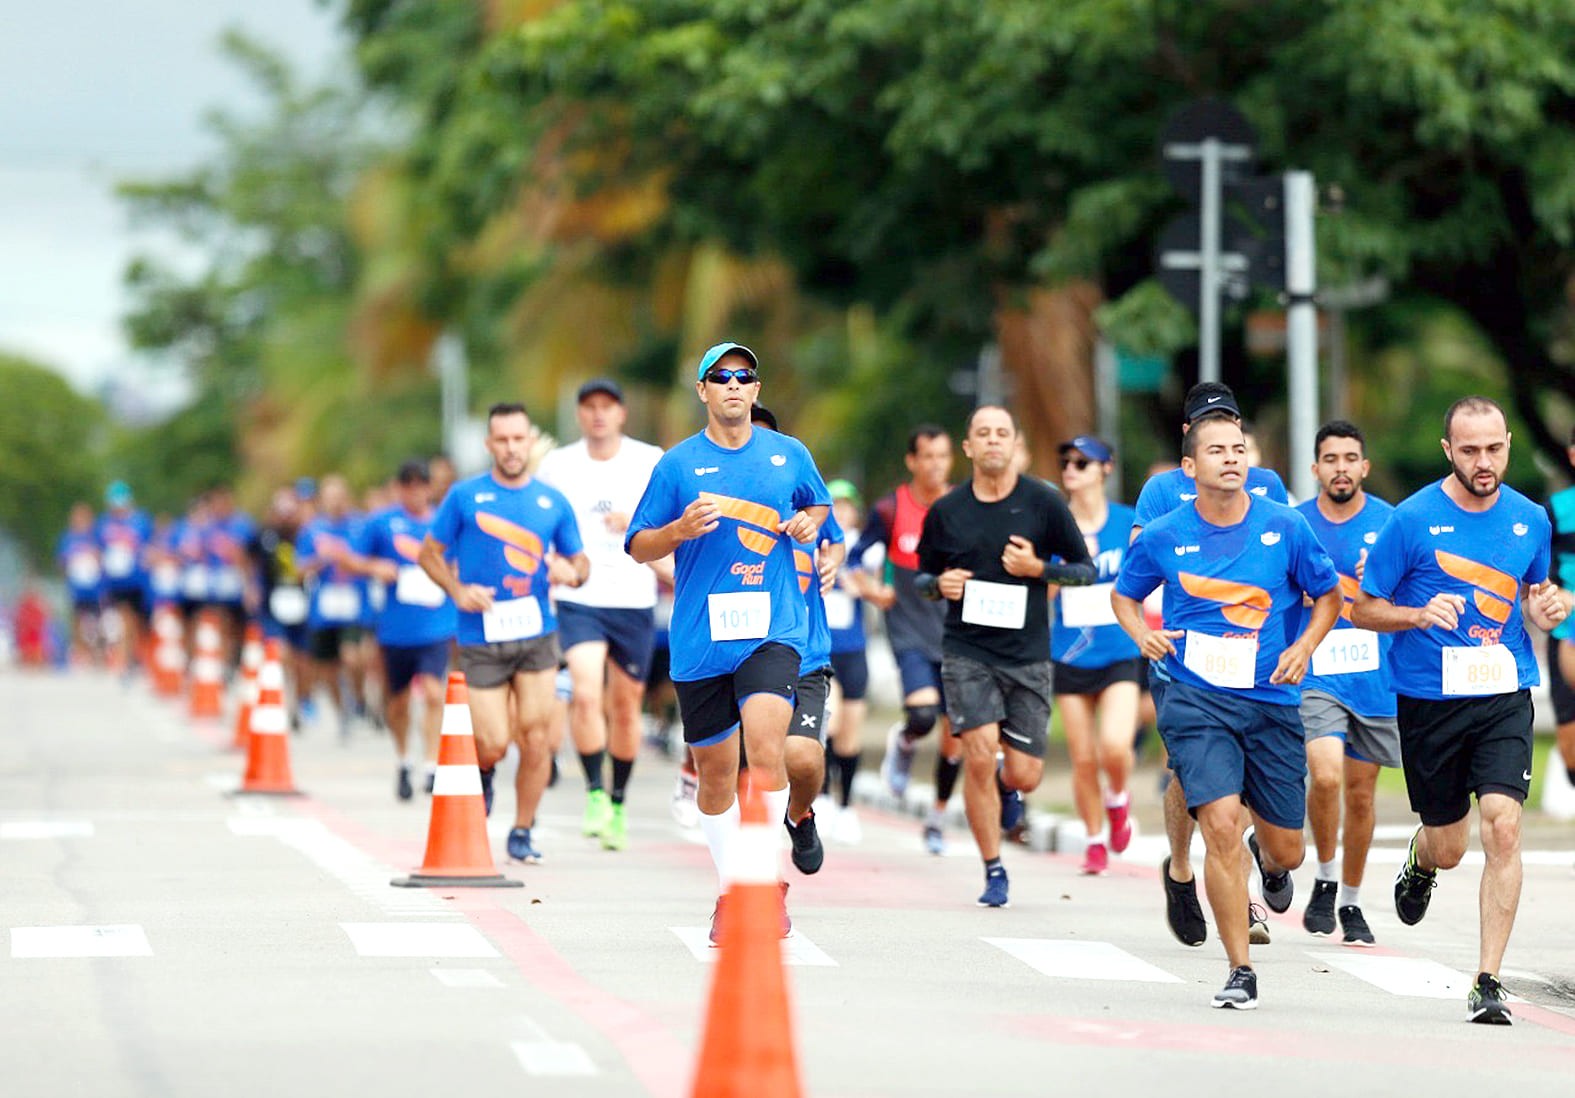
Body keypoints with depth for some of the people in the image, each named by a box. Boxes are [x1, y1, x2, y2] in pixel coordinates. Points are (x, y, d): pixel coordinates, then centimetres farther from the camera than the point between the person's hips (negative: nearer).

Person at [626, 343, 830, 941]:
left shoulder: (789, 455, 8)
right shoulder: (678, 464, 4)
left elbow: (819, 504, 27)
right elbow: (637, 547, 7)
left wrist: (808, 523, 4)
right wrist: (681, 529, -13)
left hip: (773, 630, -1)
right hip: (700, 639, 1)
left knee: (765, 747, -23)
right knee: (716, 770, 7)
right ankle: (729, 891, 24)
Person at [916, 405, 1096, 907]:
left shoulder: (1043, 502, -1)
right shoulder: (946, 511, 3)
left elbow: (1086, 569, 5)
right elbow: (922, 576, 16)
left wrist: (1038, 568, -12)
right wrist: (939, 584, -7)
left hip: (1028, 655, 0)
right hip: (967, 652, 0)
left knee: (1025, 776, -1)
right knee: (979, 755, -16)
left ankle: (1006, 787, 39)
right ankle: (994, 873, -1)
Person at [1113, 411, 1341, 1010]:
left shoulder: (1285, 527, -2)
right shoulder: (1163, 536, -2)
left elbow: (1328, 594, 12)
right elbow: (1124, 595, 16)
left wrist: (1304, 647, -5)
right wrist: (1142, 634, -5)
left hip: (1272, 701, 2)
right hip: (1196, 701, -2)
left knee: (1285, 849, 7)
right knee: (1221, 823, -20)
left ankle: (1270, 863, 49)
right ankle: (1240, 971, -8)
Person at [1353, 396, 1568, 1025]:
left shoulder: (1531, 520, 4)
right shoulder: (1413, 519, -7)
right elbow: (1363, 609, -1)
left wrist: (1546, 609, -2)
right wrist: (1419, 614, -19)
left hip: (1505, 696, 1)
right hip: (1429, 699, -1)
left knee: (1503, 825, -16)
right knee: (1448, 845, 8)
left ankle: (1487, 981, -10)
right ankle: (1420, 864, 49)